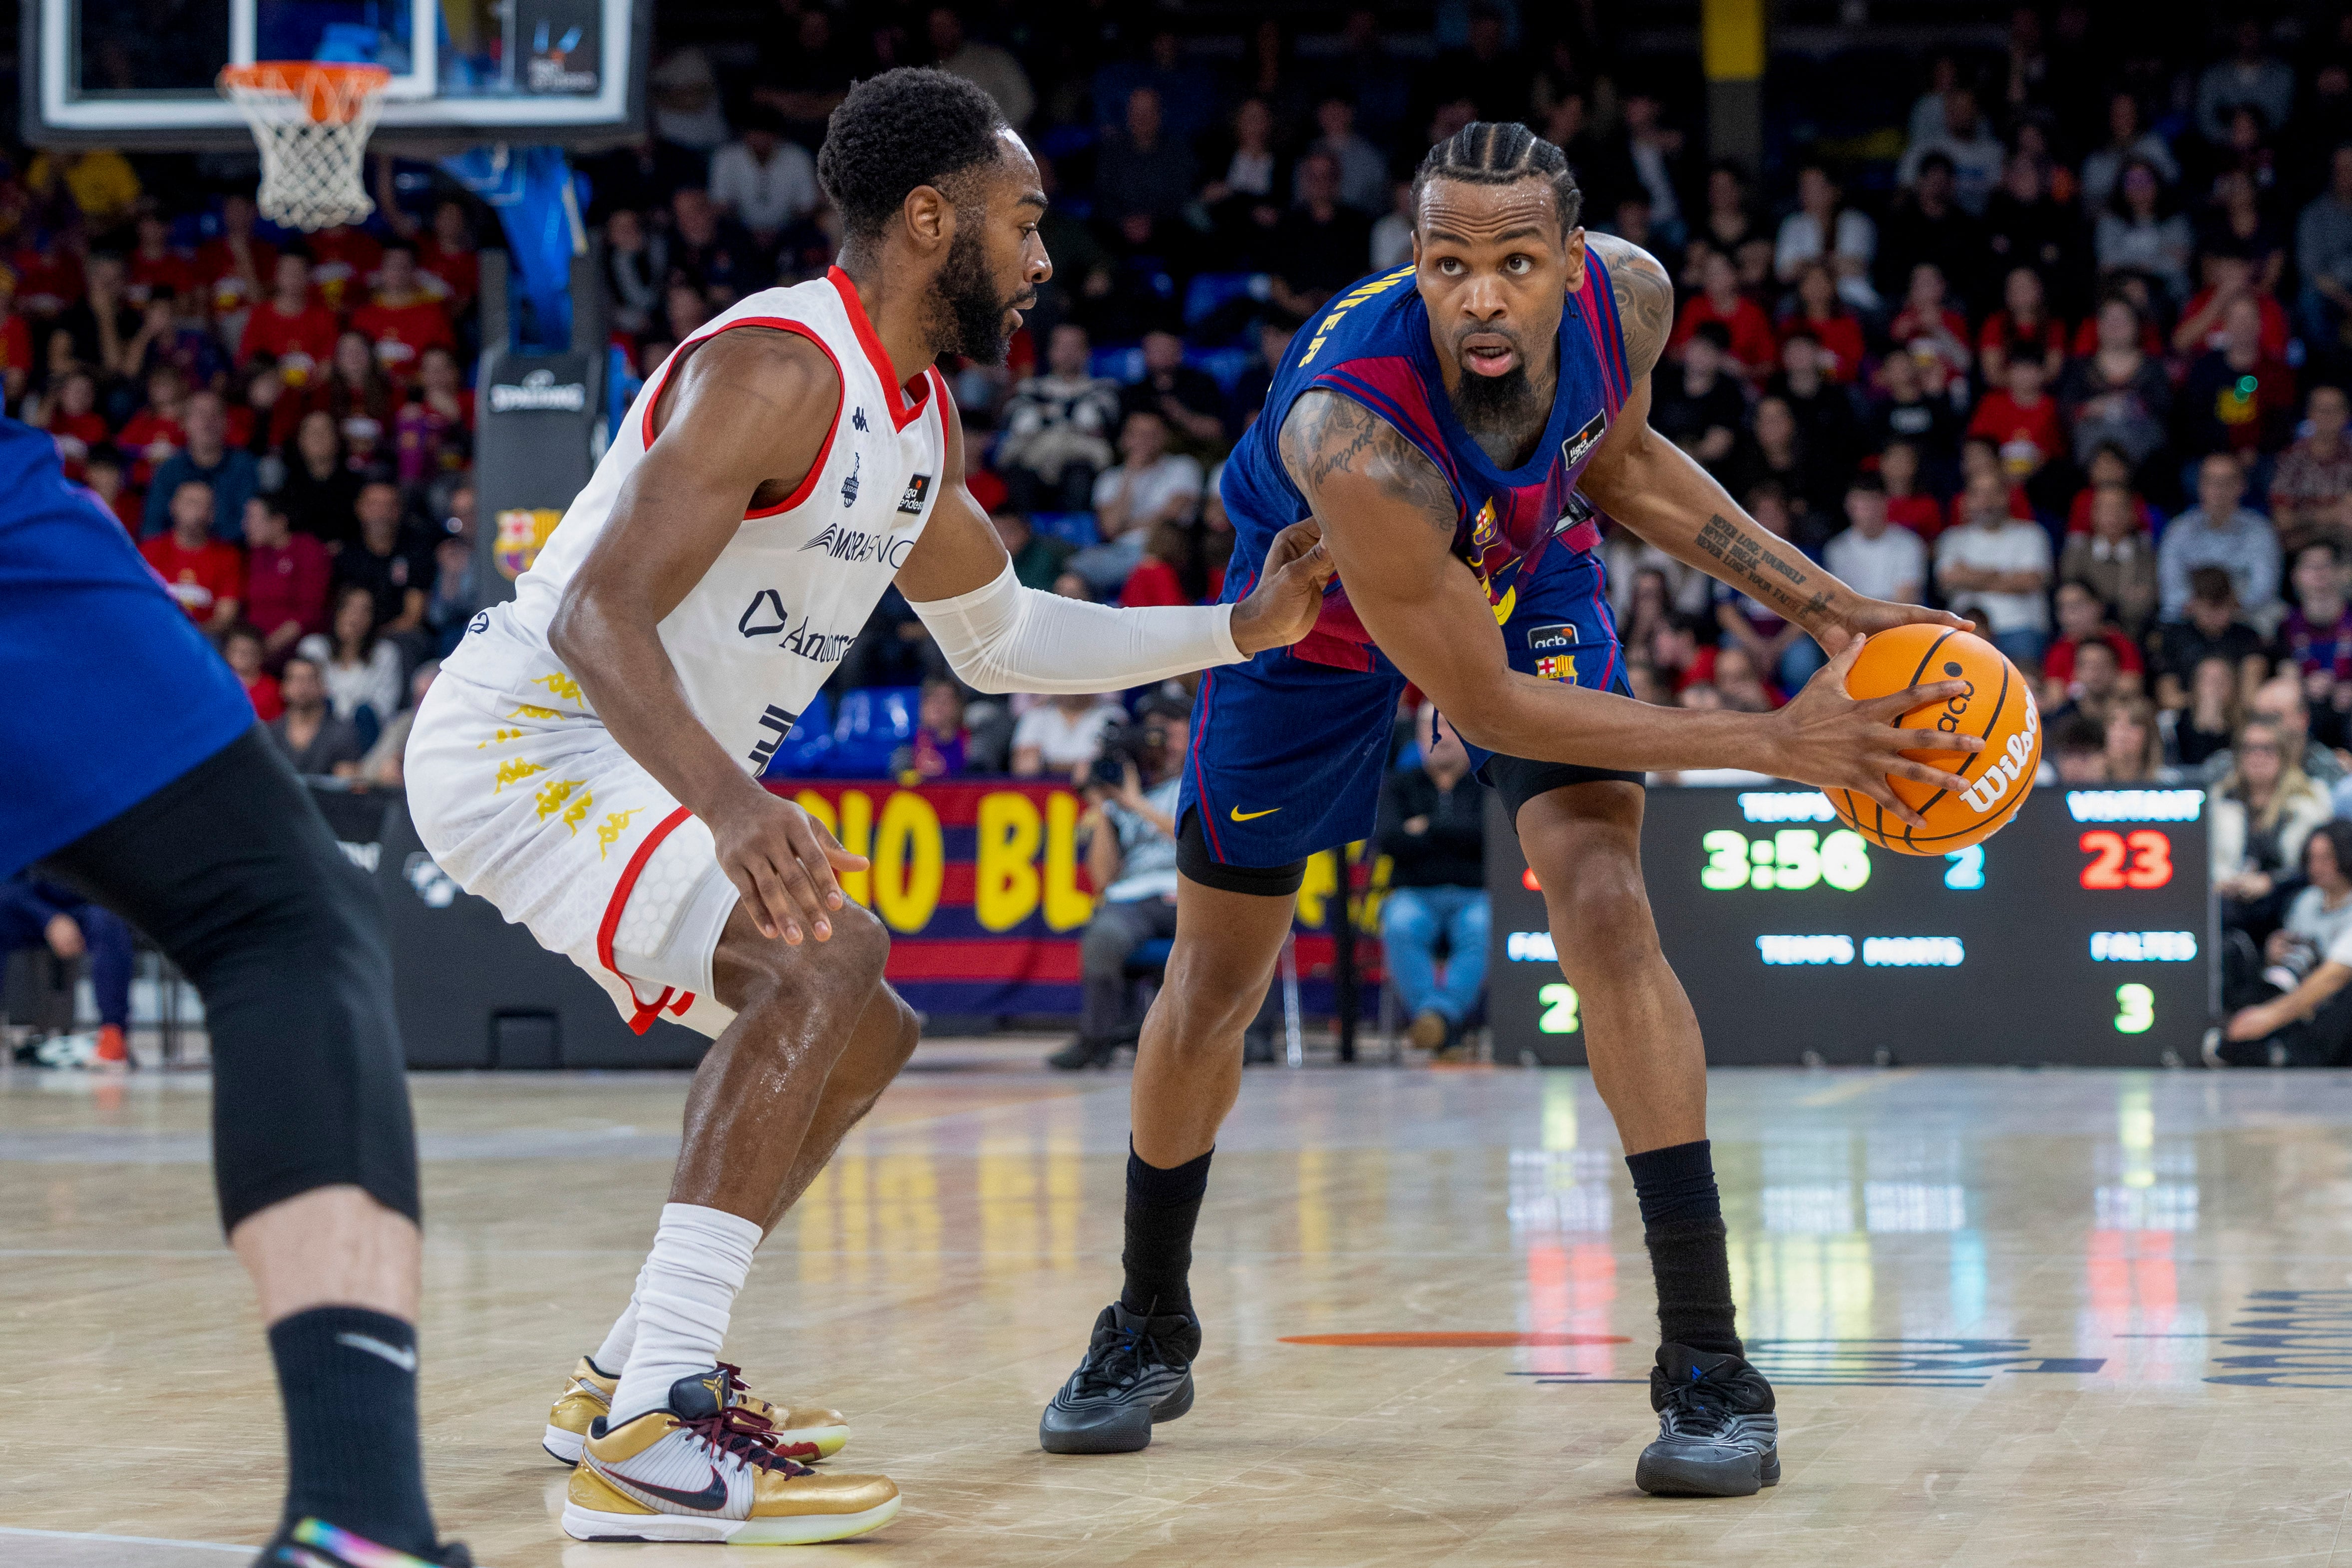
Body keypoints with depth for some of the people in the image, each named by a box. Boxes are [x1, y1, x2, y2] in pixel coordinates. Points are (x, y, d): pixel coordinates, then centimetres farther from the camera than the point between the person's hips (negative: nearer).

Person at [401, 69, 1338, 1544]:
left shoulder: (919, 421, 11)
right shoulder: (777, 368, -21)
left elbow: (1002, 638, 25)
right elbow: (599, 615, -30)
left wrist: (1238, 630, 19)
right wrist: (729, 802, -45)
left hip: (625, 763, 11)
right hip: (524, 742, -11)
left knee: (856, 1028, 18)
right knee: (826, 960, -27)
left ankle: (630, 1373, 22)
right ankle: (651, 1443, -32)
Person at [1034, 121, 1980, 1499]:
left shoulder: (1628, 298, -29)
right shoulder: (1359, 439, -45)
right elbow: (1487, 709, -34)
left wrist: (1817, 601, -10)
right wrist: (1769, 742, -34)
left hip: (1524, 576, 2)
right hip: (1327, 609, -2)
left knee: (1606, 911, -18)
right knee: (1211, 985, 7)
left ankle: (1710, 1368, -15)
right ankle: (1150, 1335, 32)